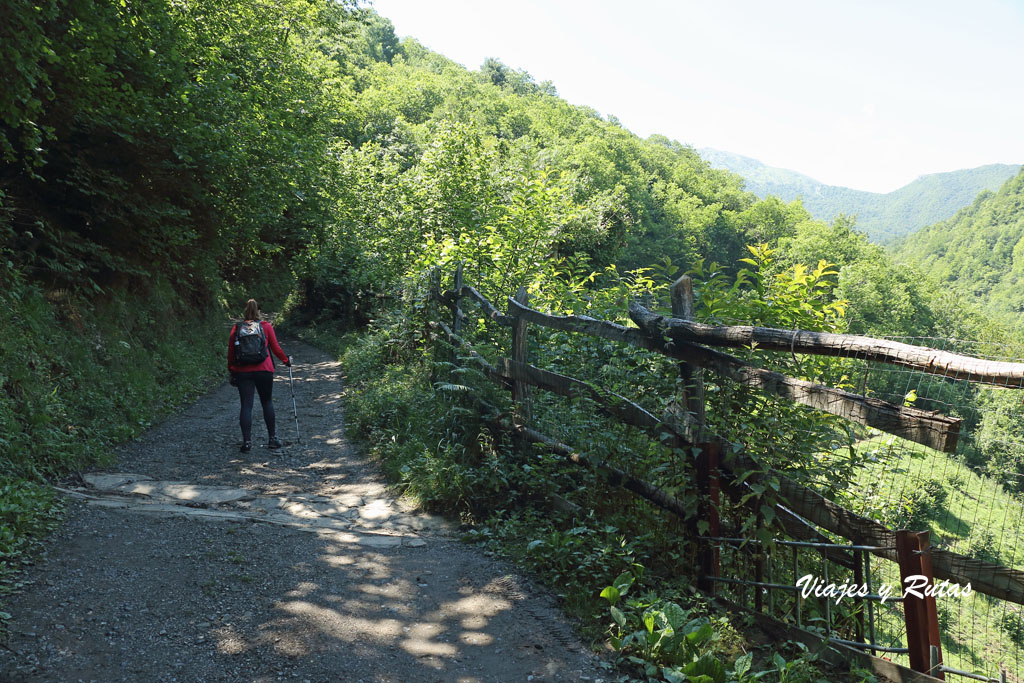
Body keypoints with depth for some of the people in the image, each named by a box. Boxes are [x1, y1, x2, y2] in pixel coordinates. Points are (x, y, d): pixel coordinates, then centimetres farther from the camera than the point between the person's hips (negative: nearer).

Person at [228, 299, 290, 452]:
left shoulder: (237, 328, 6)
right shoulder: (266, 326, 4)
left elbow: (230, 351, 8)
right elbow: (275, 347, 7)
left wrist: (231, 371, 16)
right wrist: (286, 360, 23)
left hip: (242, 372, 0)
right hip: (263, 370, 0)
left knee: (246, 405, 1)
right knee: (267, 403, 12)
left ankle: (247, 441, -4)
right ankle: (273, 438, 14)